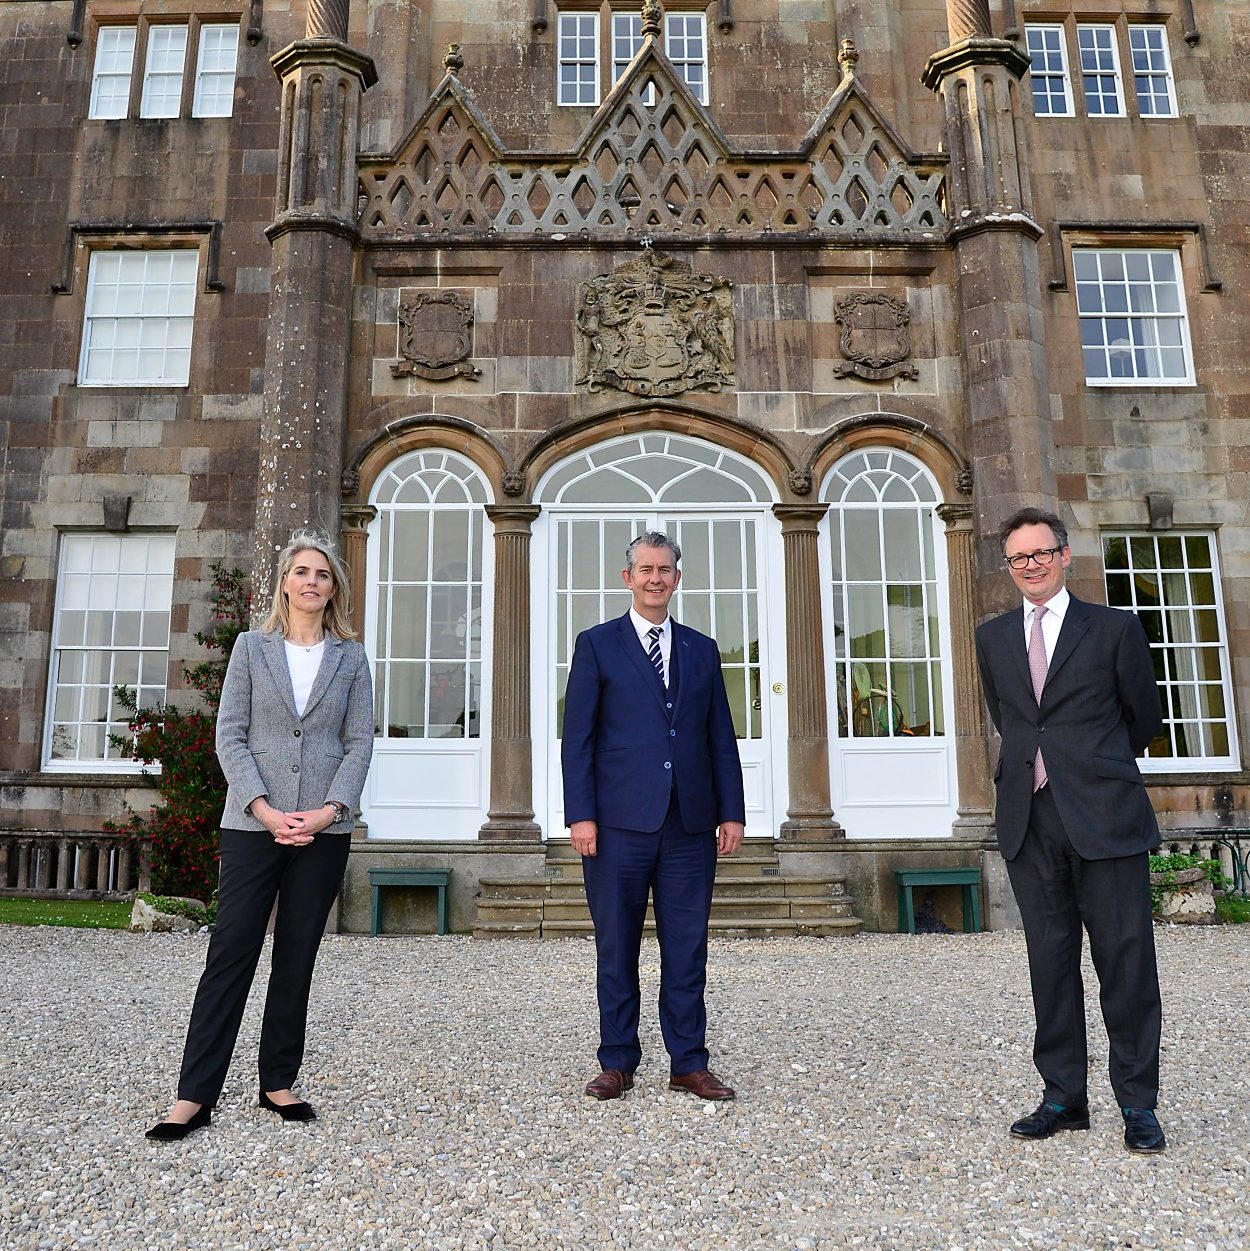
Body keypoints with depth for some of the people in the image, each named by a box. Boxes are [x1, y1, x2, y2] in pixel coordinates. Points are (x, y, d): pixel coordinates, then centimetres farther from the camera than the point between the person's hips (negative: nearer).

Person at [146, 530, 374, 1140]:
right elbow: (230, 735, 0)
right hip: (253, 822, -1)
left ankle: (278, 1083, 21)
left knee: (297, 958, 8)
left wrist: (330, 809, -10)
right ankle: (194, 1095, 8)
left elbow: (360, 742, 3)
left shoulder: (351, 656, 8)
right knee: (231, 952, -1)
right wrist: (264, 808, -11)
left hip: (324, 827, 1)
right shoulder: (252, 647, 6)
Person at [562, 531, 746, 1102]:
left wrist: (732, 812, 5)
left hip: (690, 823, 3)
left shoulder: (702, 649, 14)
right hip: (619, 821, -2)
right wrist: (580, 814, -8)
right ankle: (617, 1062, 20)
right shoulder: (596, 644, 5)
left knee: (687, 948, 7)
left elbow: (722, 739, 13)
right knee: (616, 947, 7)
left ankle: (689, 1064, 18)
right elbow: (577, 738, 0)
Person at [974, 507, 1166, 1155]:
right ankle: (1063, 1097, 20)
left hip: (1104, 815, -3)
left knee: (1126, 960, 3)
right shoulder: (992, 638, 11)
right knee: (1050, 961, 9)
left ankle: (1138, 1105, 17)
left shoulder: (1114, 628, 1)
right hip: (1030, 819, 3)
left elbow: (1144, 717, 12)